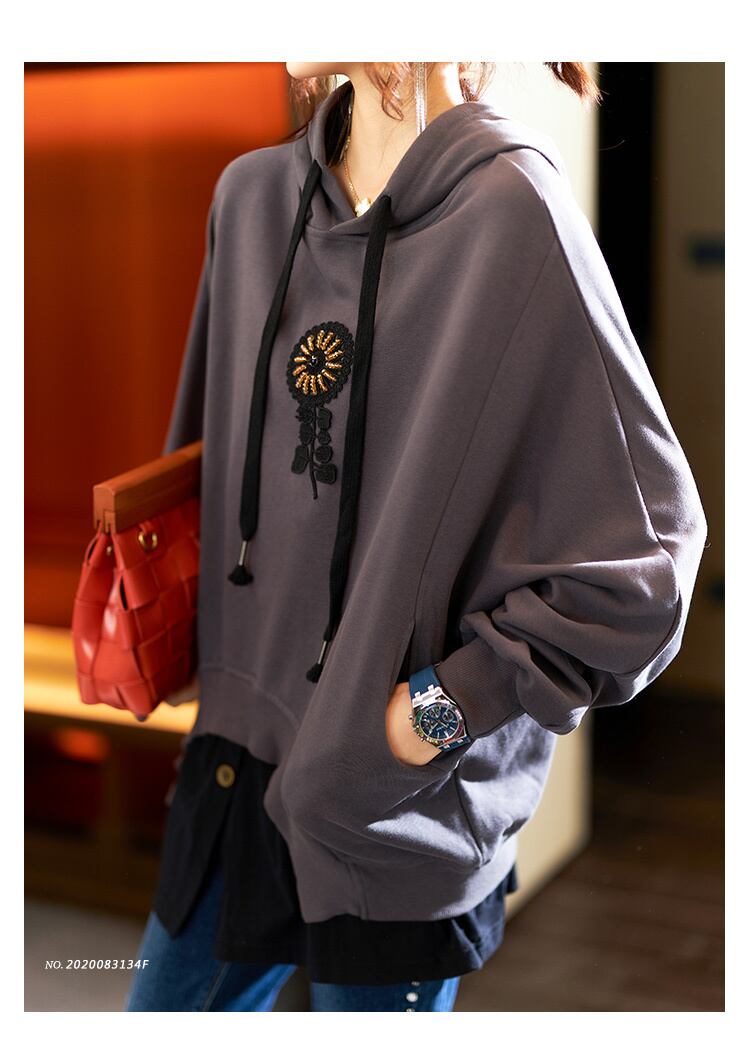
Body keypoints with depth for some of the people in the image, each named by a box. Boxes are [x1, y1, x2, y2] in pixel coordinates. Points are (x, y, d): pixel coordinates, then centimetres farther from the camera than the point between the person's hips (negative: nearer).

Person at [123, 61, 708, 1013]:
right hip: (241, 747, 6)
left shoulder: (509, 210, -17)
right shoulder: (252, 196, 2)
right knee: (166, 1003, 21)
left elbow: (645, 542, -16)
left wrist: (449, 706, -14)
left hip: (402, 791, -6)